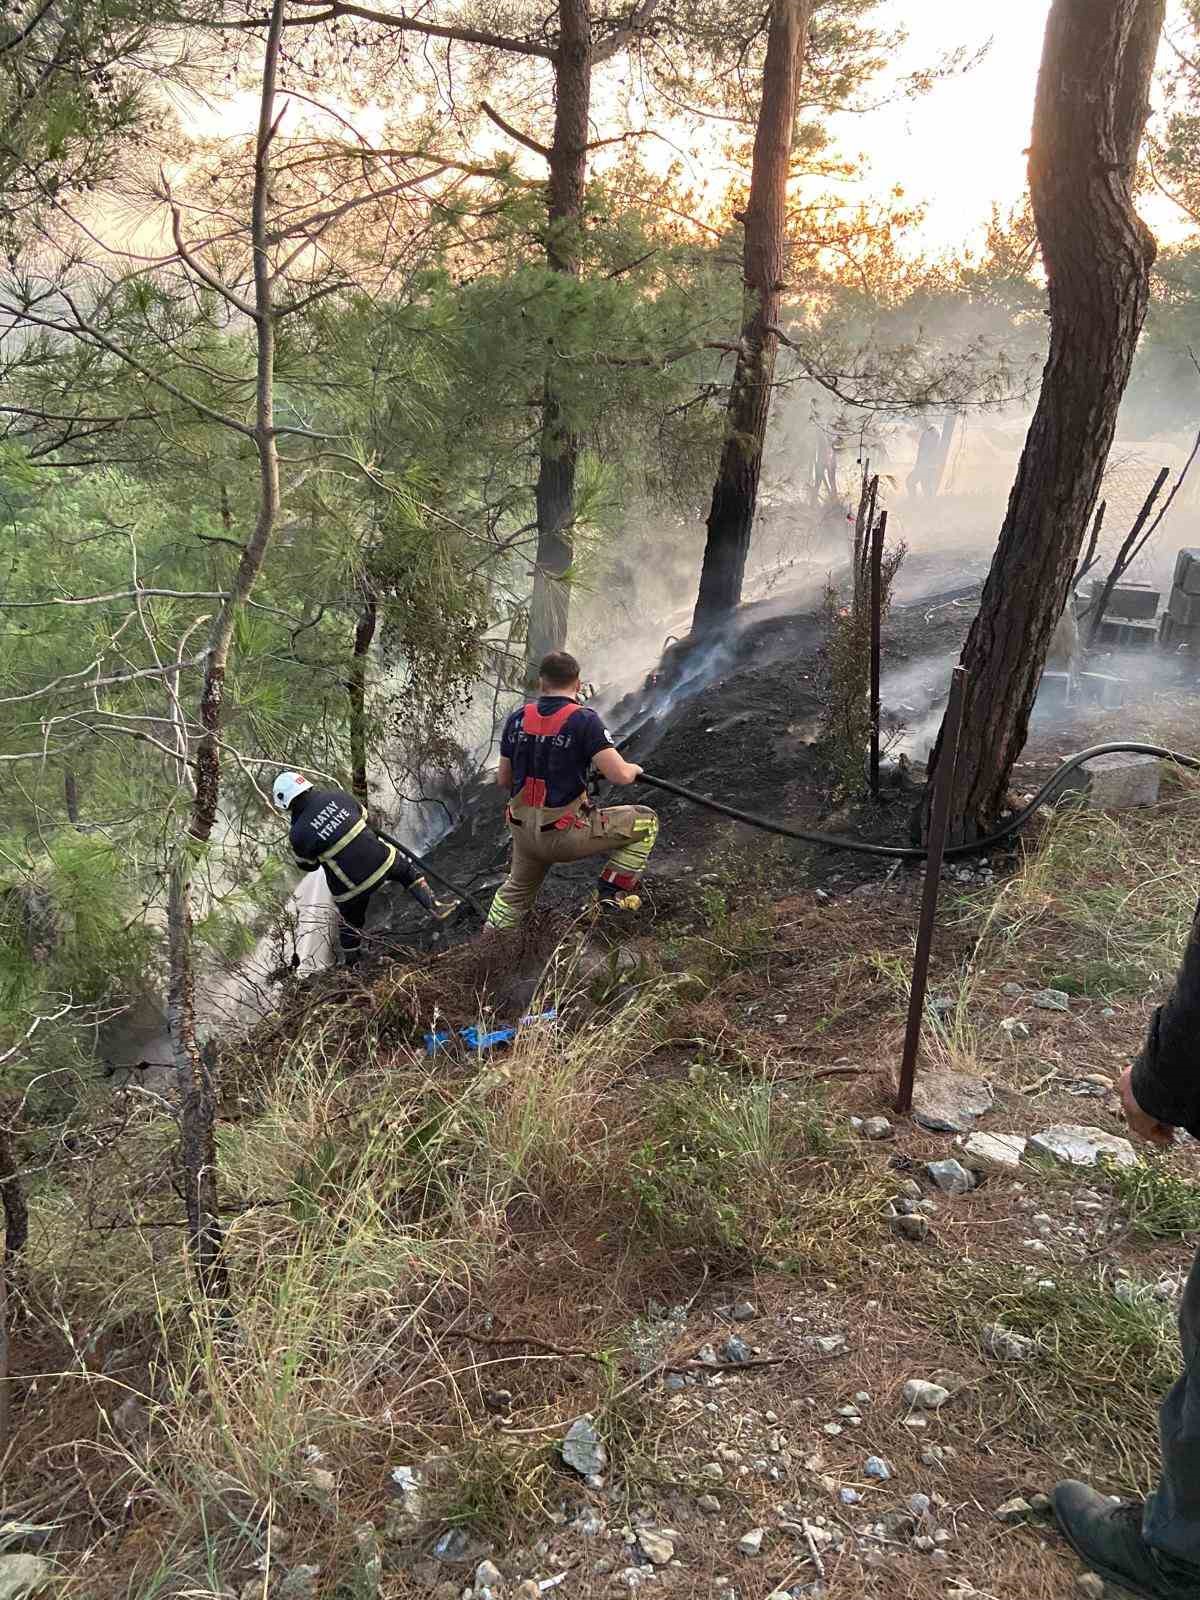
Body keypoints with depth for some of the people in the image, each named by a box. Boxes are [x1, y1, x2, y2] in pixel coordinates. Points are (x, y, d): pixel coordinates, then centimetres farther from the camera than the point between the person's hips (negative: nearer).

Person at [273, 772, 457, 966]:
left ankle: (351, 965, 43)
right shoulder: (336, 795, -6)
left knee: (349, 922, 25)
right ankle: (435, 907, 31)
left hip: (351, 884, -1)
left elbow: (307, 865, 5)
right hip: (381, 859, 1)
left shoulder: (298, 834, -14)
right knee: (407, 871, 33)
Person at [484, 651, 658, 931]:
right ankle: (613, 893, 8)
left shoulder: (517, 718, 2)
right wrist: (634, 769, 4)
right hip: (566, 834, -6)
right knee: (645, 822, 9)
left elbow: (503, 780, 9)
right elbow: (619, 775, -20)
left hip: (523, 831, 6)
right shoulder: (584, 720, -14)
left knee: (515, 892, 33)